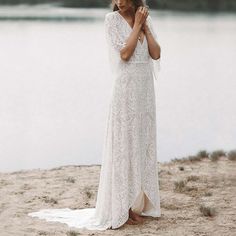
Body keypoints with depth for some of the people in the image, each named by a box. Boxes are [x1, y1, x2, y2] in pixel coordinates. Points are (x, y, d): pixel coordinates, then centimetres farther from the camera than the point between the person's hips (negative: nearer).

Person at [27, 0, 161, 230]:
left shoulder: (146, 18, 10)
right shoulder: (112, 19, -5)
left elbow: (156, 54, 1)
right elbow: (124, 53, -15)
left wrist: (144, 25, -3)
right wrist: (137, 24, -9)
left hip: (145, 88, 6)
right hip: (126, 88, -6)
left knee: (143, 145, 8)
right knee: (123, 146, -5)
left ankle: (138, 204, 15)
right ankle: (120, 208, 0)